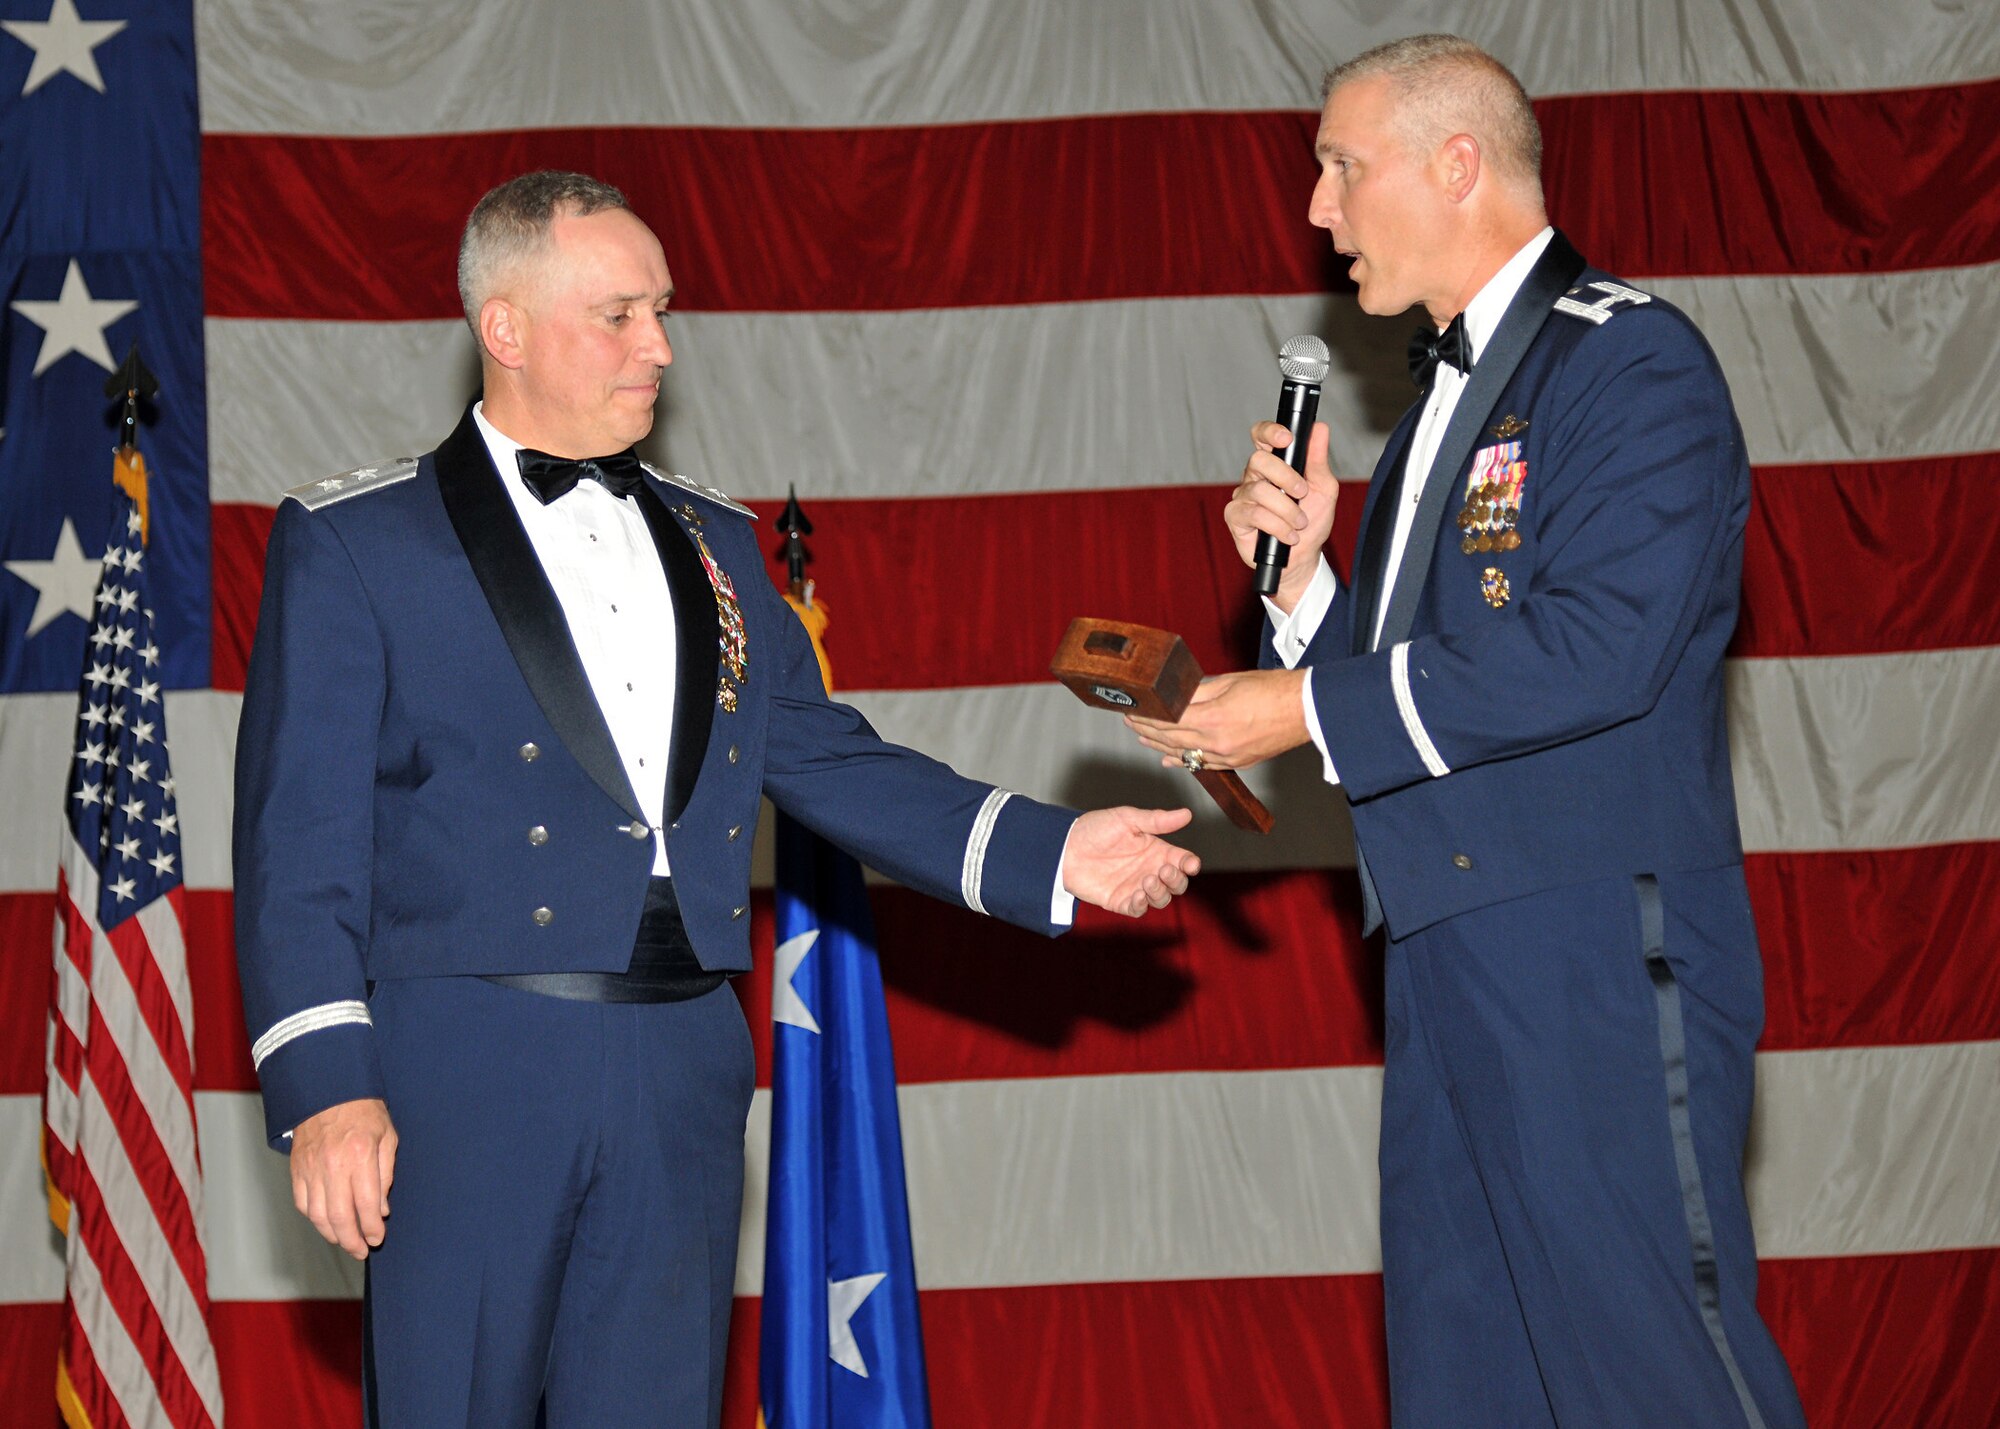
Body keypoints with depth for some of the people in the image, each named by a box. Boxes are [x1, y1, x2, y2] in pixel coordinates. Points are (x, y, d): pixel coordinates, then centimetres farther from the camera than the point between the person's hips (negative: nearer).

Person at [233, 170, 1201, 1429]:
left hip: (678, 1077, 5)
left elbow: (827, 758, 19)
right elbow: (299, 840, -5)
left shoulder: (712, 545, 18)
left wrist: (1052, 853, 7)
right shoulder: (351, 543, 0)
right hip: (464, 1074, -5)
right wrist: (321, 1085, -15)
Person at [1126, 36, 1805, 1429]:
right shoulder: (1445, 400, 21)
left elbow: (1594, 649, -21)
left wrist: (1309, 712, -15)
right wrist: (1302, 573, 3)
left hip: (1599, 959, -9)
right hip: (1449, 953, 9)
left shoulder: (1630, 361, -8)